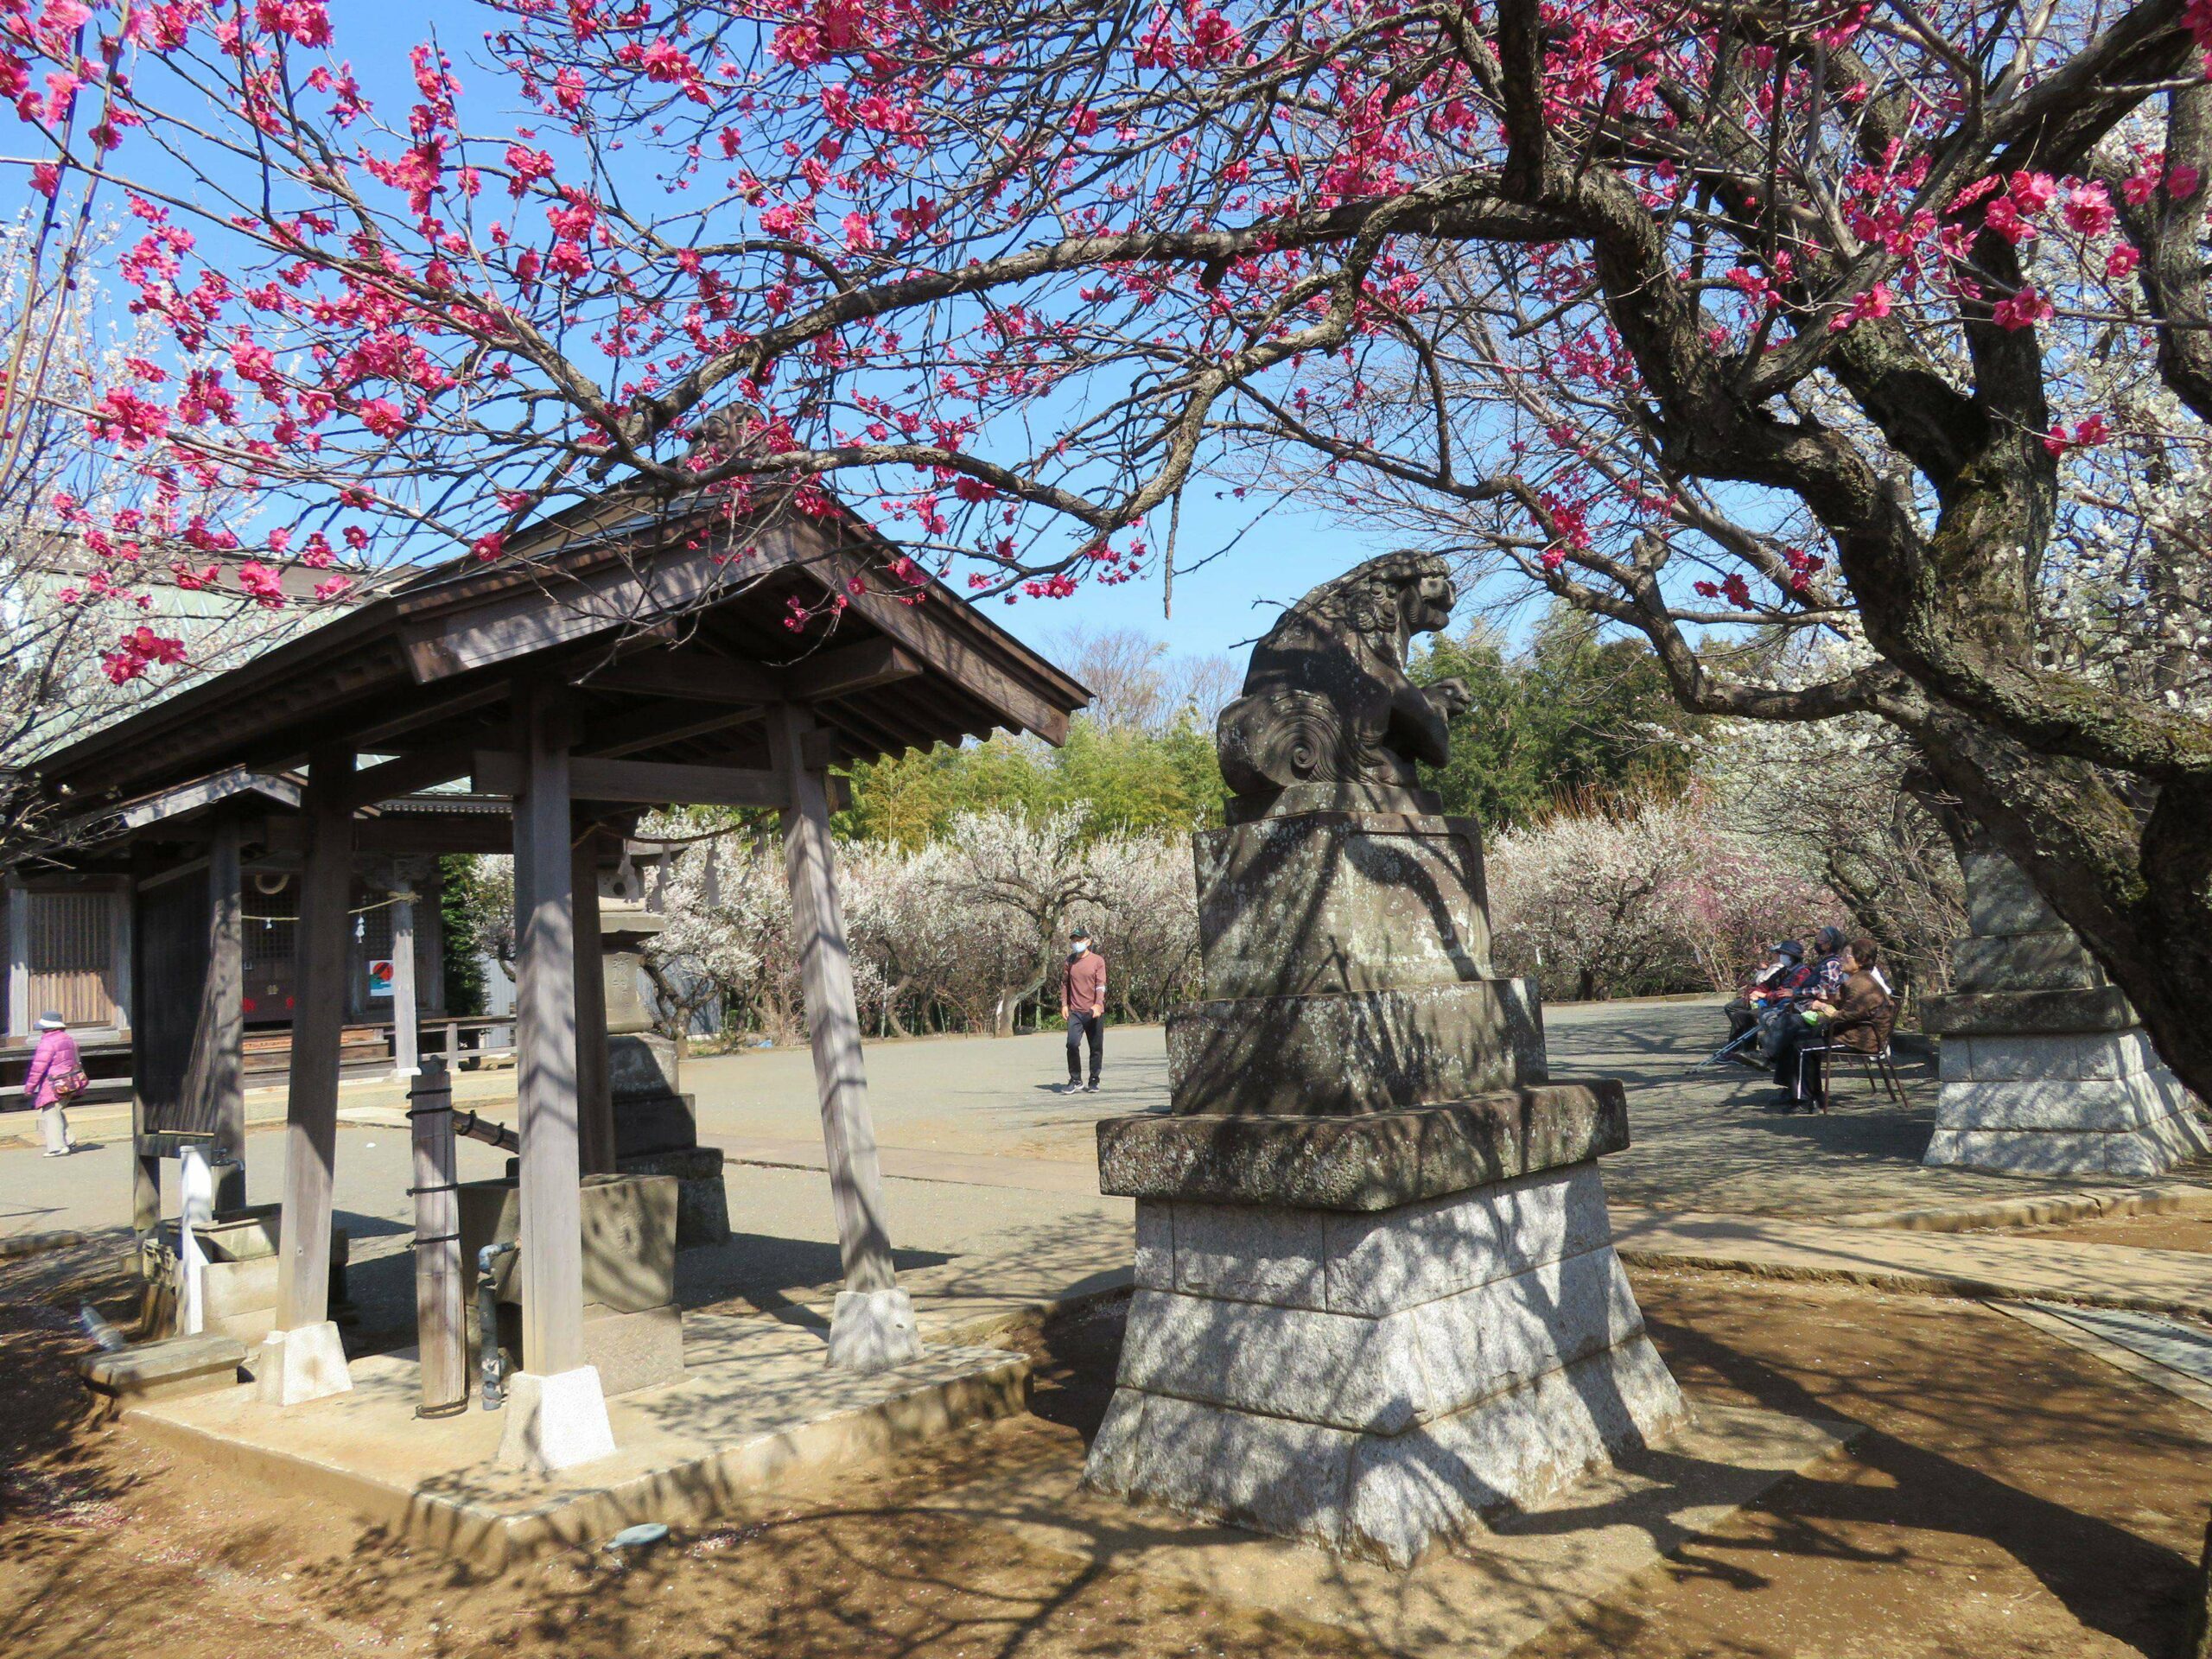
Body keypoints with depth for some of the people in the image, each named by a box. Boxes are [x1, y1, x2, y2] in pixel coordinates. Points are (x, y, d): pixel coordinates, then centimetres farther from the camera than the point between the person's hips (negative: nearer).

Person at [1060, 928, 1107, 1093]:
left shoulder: (1098, 960, -1)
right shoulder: (1070, 961, 9)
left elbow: (1101, 984, -8)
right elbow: (1064, 983, 14)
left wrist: (1098, 1004, -22)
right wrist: (1064, 1004, 5)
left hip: (1094, 1012, -2)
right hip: (1075, 1011, 2)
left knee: (1096, 1047, 4)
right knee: (1072, 1044, -12)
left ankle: (1094, 1081, 17)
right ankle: (1075, 1080, 0)